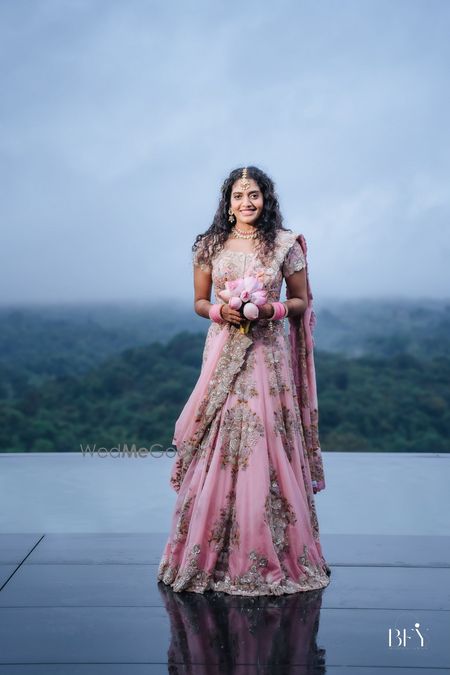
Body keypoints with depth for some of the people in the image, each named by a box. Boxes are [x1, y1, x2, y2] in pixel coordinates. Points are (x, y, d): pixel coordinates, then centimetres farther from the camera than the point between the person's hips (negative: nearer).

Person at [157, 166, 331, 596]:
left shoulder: (286, 244, 1)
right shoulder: (209, 246, 6)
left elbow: (301, 302, 7)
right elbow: (199, 302, 11)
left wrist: (273, 309, -13)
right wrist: (220, 310, -10)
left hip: (268, 354, -1)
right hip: (223, 353, 1)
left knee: (268, 447, -1)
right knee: (217, 450, 0)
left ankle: (271, 555, 13)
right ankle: (212, 554, 14)